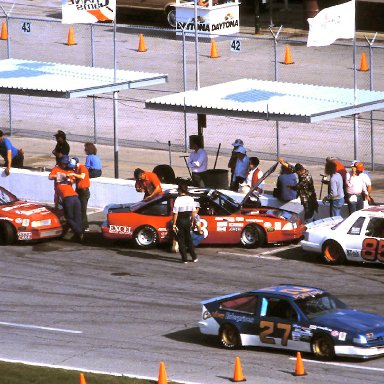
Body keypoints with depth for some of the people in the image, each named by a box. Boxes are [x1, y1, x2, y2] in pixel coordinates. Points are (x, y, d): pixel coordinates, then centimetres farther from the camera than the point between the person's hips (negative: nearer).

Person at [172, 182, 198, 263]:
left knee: (181, 240, 6)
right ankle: (194, 257, 19)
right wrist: (192, 221, 16)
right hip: (188, 220, 5)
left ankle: (184, 259, 6)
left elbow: (175, 213, -17)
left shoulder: (178, 200, -17)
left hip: (180, 221, -5)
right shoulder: (191, 199, -1)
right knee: (188, 239, 18)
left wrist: (174, 224, -11)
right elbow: (194, 212, 5)